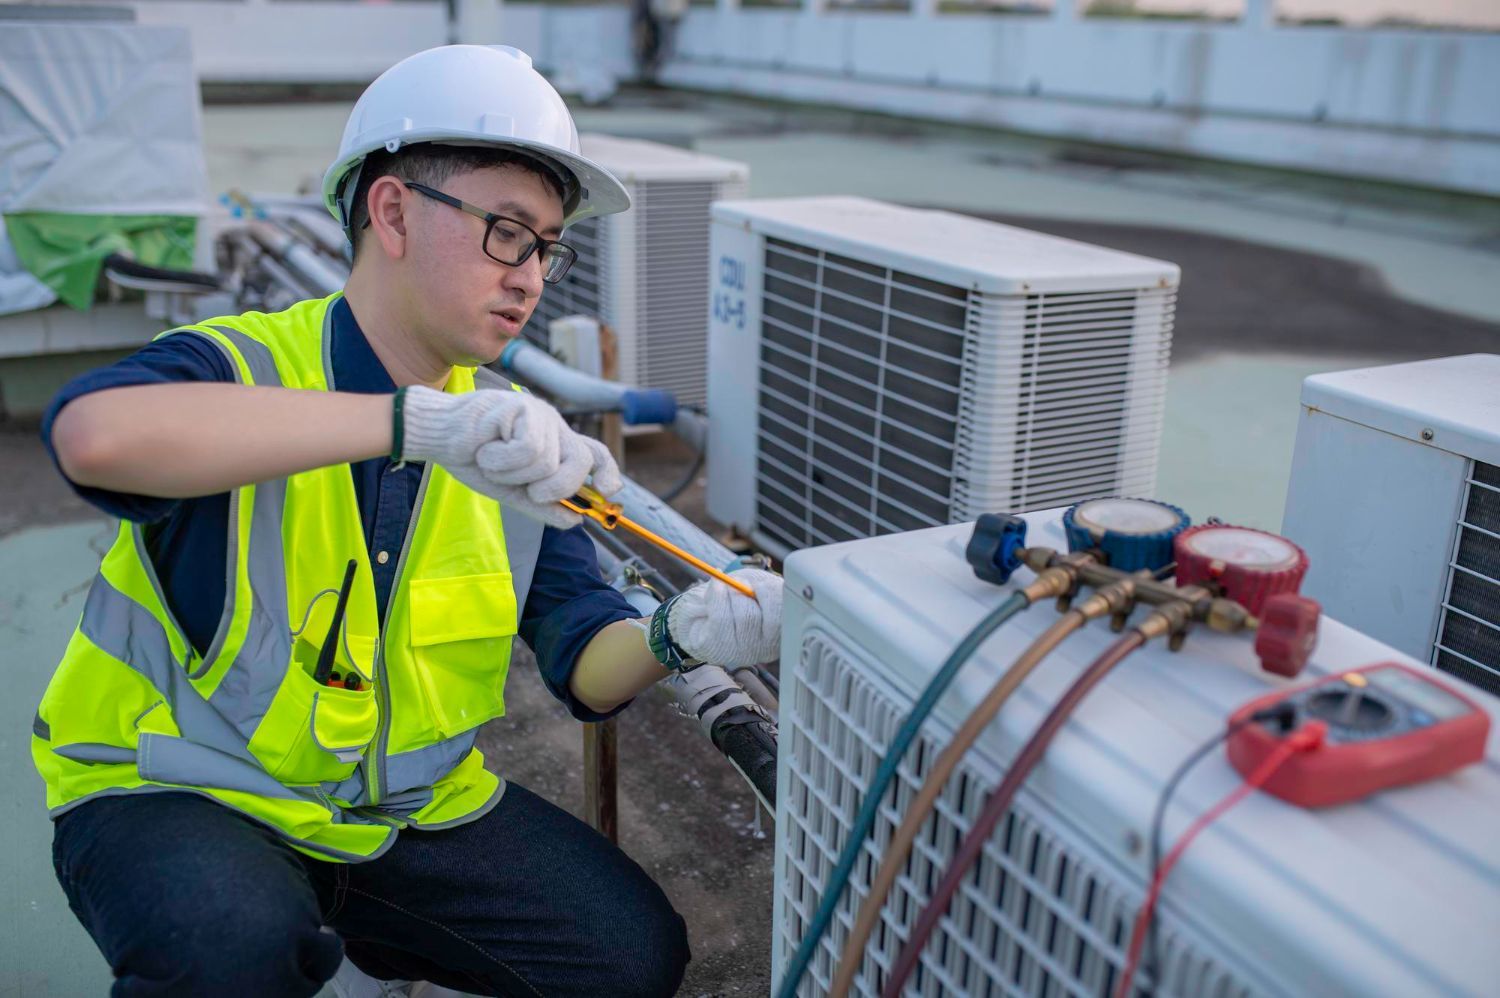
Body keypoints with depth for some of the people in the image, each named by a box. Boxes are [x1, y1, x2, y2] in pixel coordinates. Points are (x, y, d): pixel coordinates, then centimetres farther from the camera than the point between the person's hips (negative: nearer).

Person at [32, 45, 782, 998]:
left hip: (408, 801, 6)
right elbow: (94, 434, -42)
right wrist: (420, 420, -46)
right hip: (180, 794, -5)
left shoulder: (510, 442, -1)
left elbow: (585, 667, -4)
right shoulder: (240, 366, -17)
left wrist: (677, 635, -28)